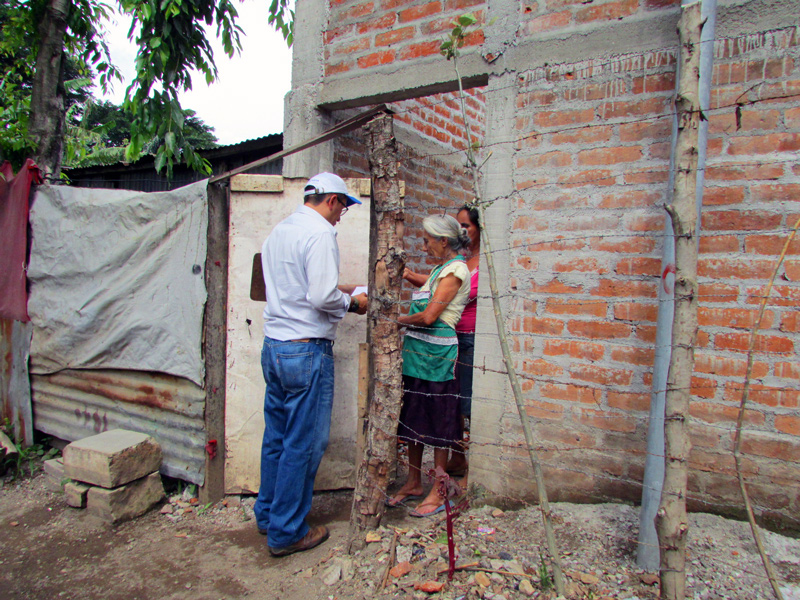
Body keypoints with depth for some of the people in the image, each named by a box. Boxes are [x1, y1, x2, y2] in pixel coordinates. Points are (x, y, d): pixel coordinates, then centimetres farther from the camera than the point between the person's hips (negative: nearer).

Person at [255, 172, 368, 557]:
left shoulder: (279, 230, 14)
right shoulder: (320, 232, -13)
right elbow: (322, 297, -23)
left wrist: (338, 297, 19)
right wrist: (352, 302, -4)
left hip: (273, 347, 9)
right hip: (306, 351, -9)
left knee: (276, 437, 19)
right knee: (304, 445, 3)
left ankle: (267, 514, 33)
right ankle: (285, 533, 15)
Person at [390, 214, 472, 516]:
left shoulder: (455, 269, -13)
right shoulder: (440, 268, 15)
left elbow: (429, 316, -19)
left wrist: (399, 319, -4)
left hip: (437, 354, -9)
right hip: (417, 350, 9)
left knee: (438, 423, 2)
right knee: (413, 418, 15)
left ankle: (438, 492, 14)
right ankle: (414, 483, 29)